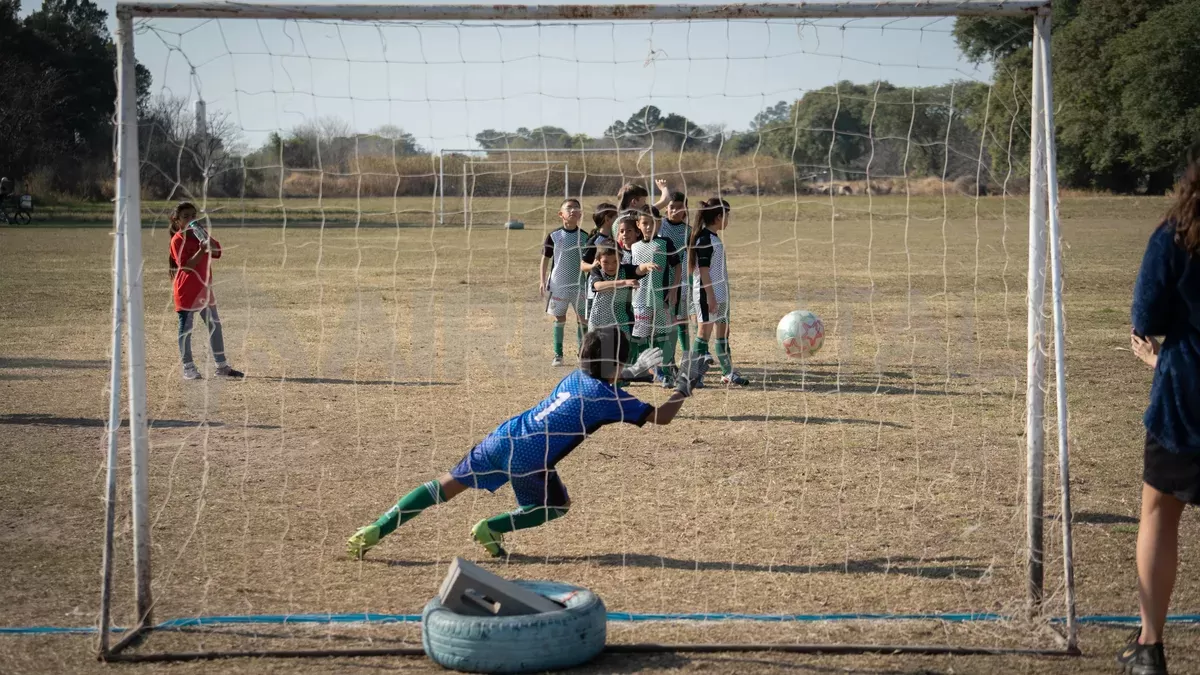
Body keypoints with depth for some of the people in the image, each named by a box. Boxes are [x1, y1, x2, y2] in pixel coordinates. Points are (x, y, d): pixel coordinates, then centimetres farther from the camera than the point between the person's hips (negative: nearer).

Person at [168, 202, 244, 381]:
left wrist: (206, 237, -12)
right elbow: (186, 265, -19)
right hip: (186, 290, -7)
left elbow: (217, 252, 2)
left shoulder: (200, 234, 11)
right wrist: (201, 250, -28)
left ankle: (222, 366, 16)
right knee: (186, 328, 0)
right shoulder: (178, 240, -10)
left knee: (214, 325, 10)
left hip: (204, 287, 8)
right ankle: (188, 368, 6)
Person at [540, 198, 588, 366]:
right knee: (559, 318, 6)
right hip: (558, 283, -1)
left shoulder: (585, 237, 2)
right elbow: (545, 259, 4)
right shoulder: (554, 236, -1)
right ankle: (558, 355, 13)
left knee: (583, 318, 1)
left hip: (579, 283, 1)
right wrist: (542, 281, -3)